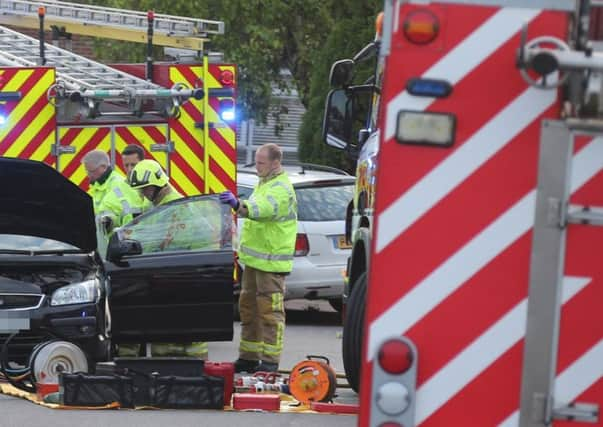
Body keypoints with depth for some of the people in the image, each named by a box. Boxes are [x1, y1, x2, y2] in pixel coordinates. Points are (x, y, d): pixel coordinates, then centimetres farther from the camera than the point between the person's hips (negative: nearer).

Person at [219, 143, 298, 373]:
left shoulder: (281, 189, -16)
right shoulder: (264, 183, 17)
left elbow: (265, 208, -36)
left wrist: (239, 205, -53)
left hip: (271, 261, -10)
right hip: (254, 259, 10)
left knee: (270, 311, -8)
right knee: (249, 308, 14)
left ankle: (270, 360, -6)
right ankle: (248, 357, 21)